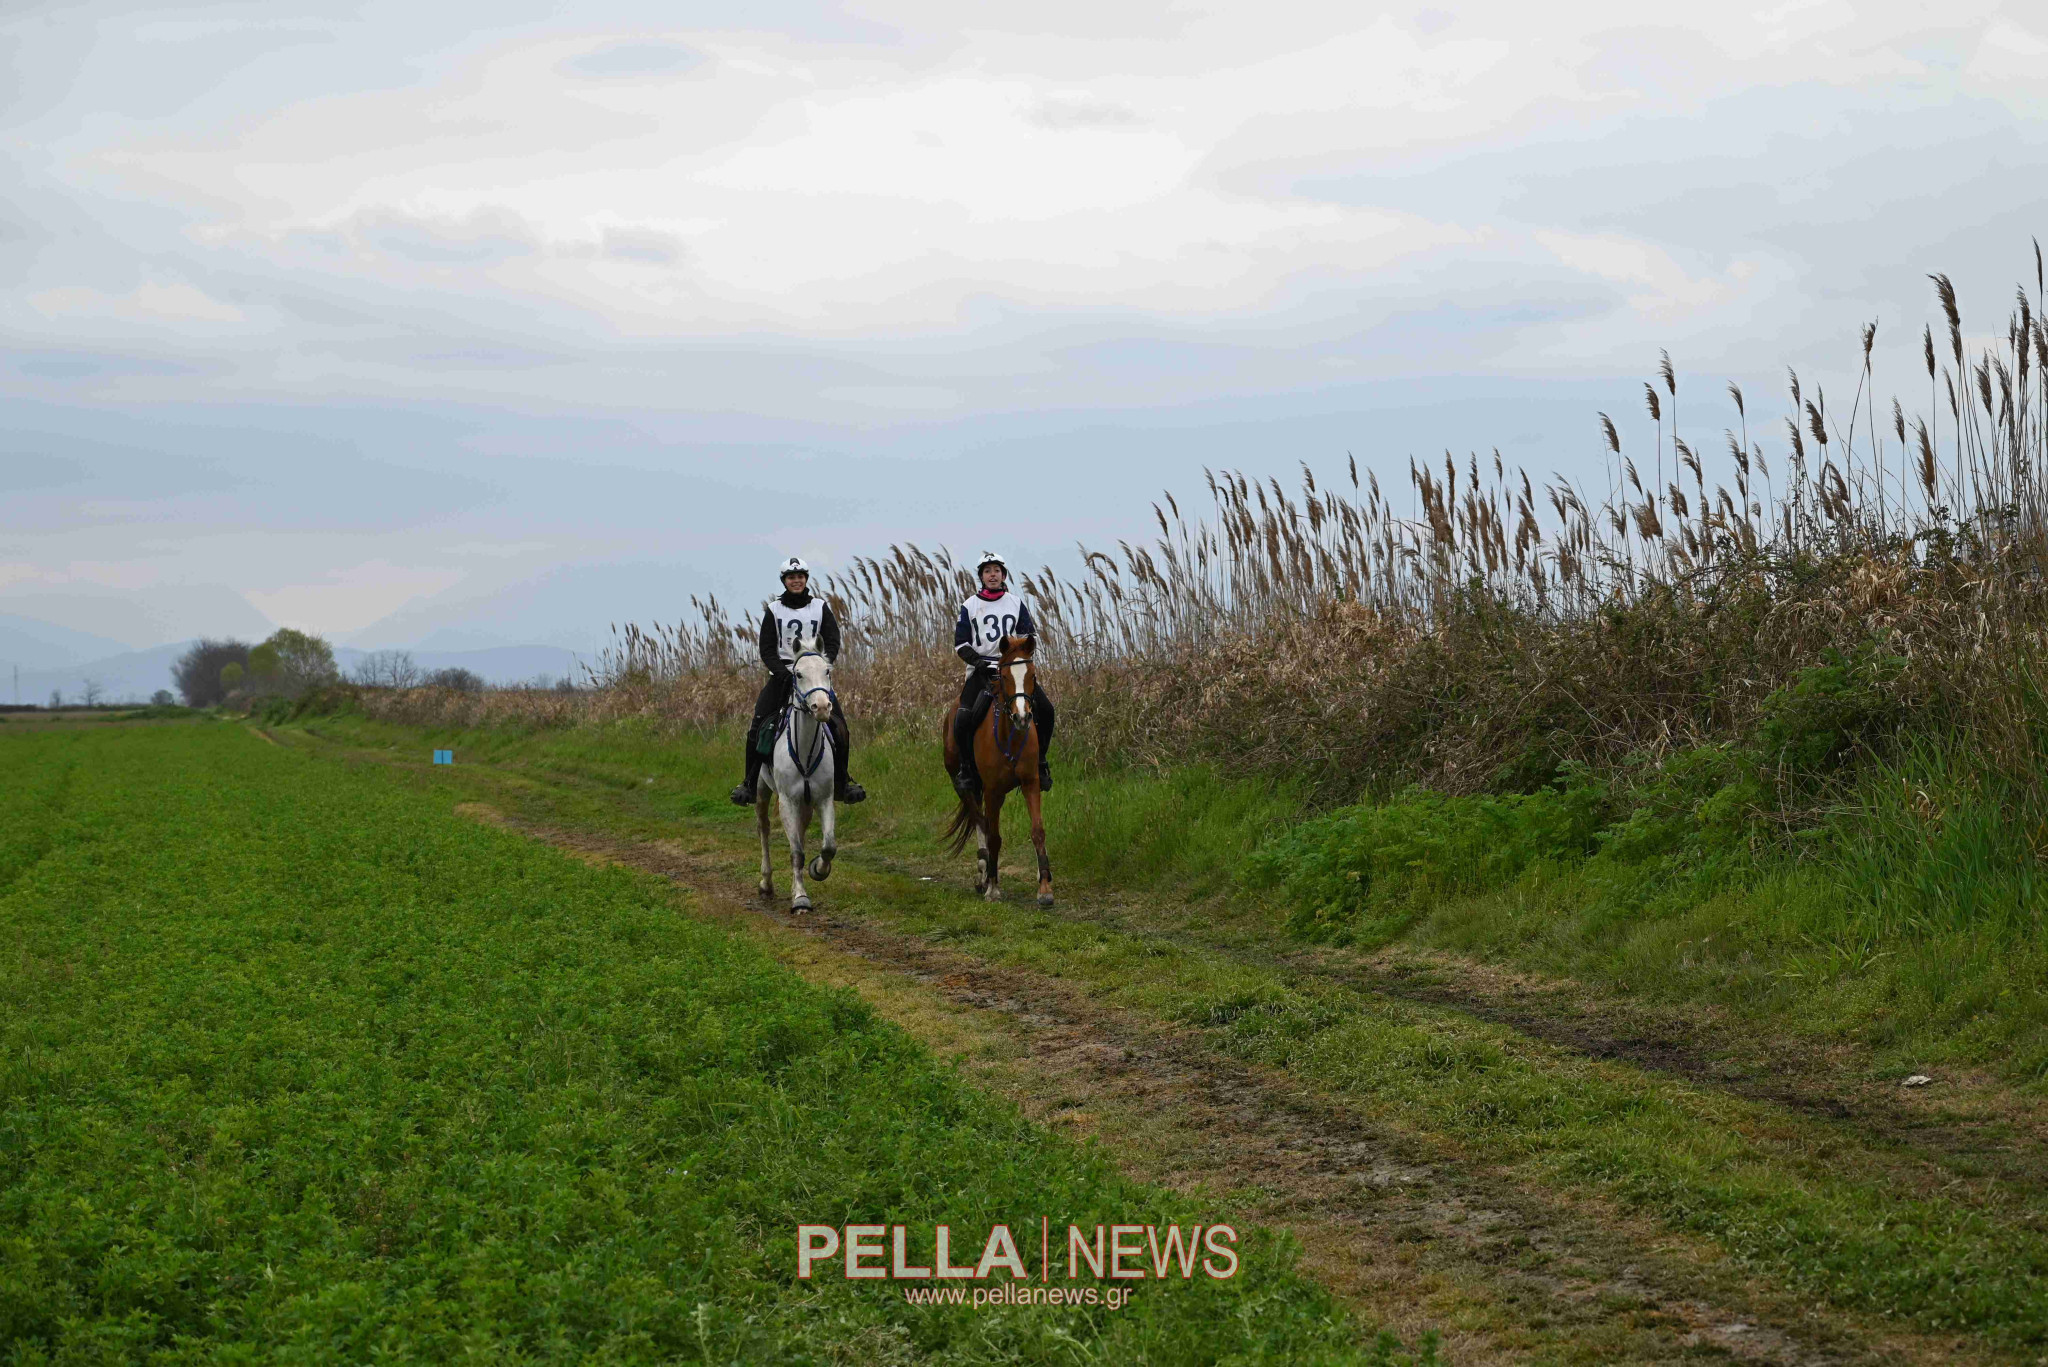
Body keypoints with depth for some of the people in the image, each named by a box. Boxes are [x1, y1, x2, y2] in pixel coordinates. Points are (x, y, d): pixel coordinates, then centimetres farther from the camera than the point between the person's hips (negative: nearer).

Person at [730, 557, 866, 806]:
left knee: (839, 726, -11)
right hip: (782, 672, 0)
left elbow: (832, 643, 0)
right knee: (757, 726, -14)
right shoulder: (774, 610, 4)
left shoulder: (821, 608, 5)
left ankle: (842, 783, 3)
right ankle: (750, 783, -4)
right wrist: (783, 673, -17)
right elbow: (767, 649, 0)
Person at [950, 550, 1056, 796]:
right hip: (981, 669, -2)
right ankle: (966, 767, -3)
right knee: (963, 718, -23)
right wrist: (976, 660, -12)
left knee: (1045, 709, -15)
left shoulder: (1016, 603, 11)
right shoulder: (969, 606, 6)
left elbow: (1029, 633, 15)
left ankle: (1040, 762, 2)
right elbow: (960, 644, 5)